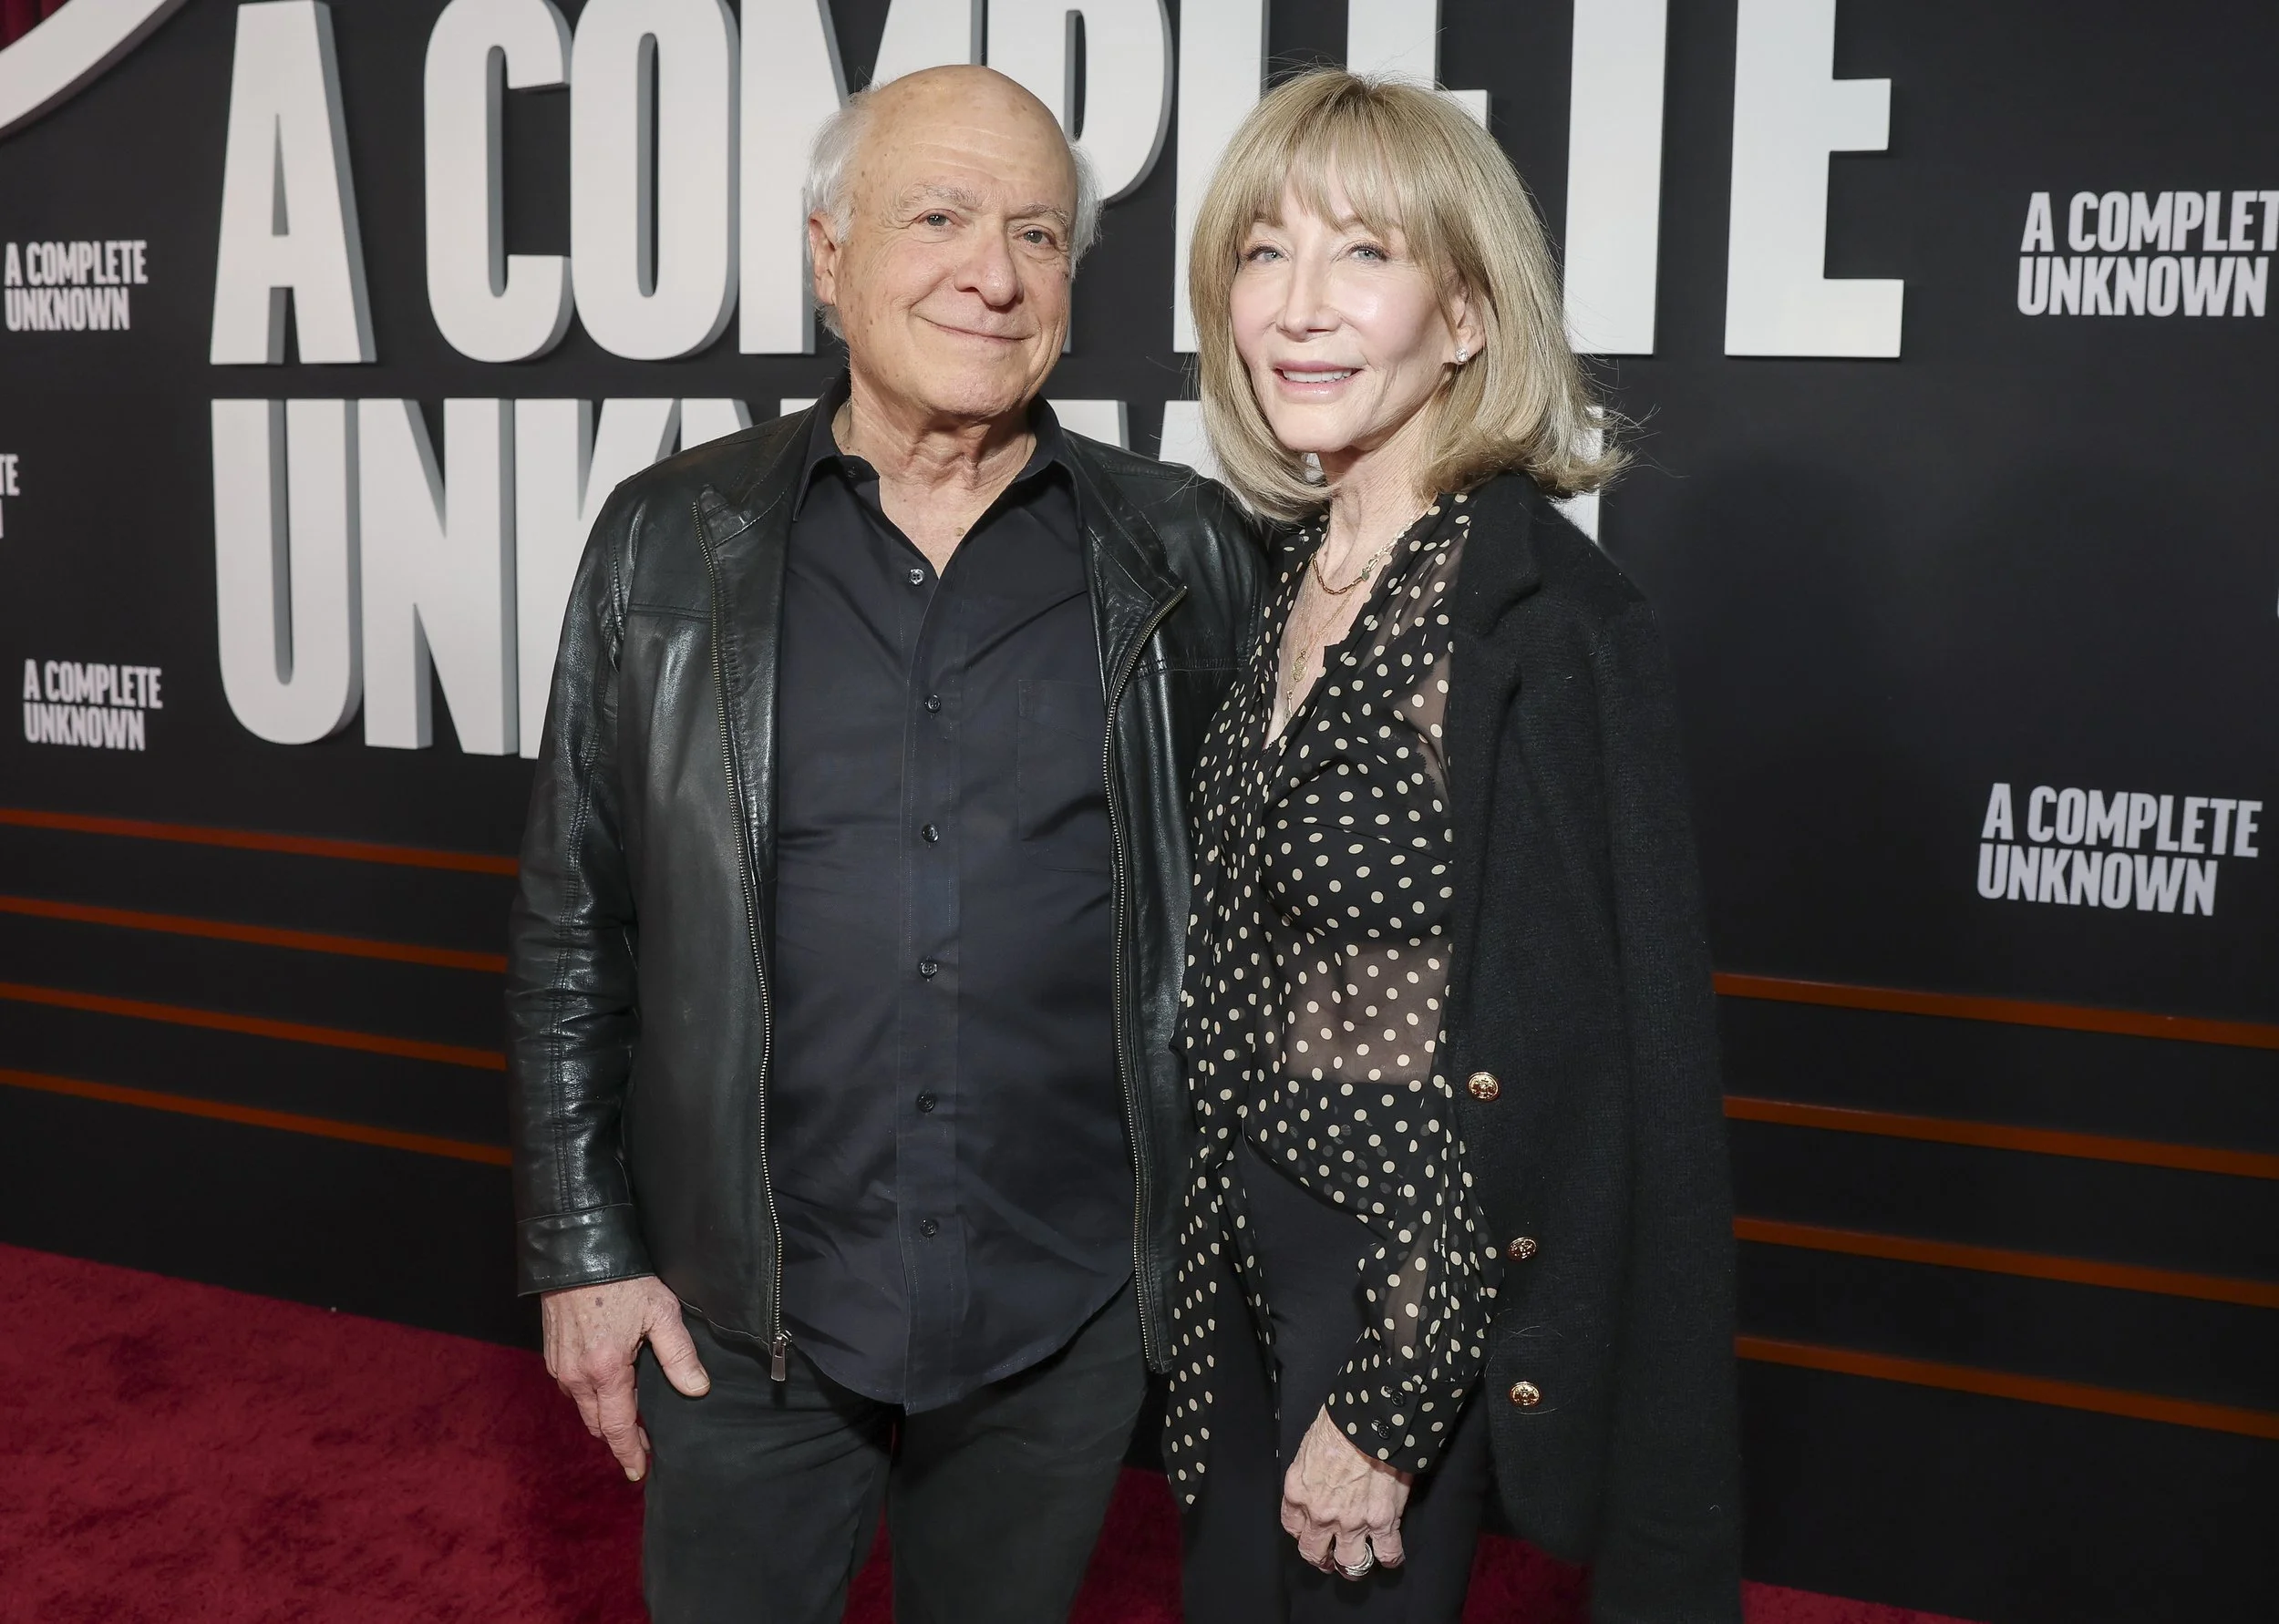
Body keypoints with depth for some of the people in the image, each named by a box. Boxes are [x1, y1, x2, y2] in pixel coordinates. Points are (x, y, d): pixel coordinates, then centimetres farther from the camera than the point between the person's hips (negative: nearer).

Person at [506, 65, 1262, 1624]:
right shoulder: (669, 544, -1)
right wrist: (584, 1252, 1)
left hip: (1067, 1318, 1)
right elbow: (573, 931, 2)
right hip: (741, 1315, 0)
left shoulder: (1189, 559, -2)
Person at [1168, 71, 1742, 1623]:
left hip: (1412, 1309, -7)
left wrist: (1387, 1408, -15)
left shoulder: (1549, 621, -20)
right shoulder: (1292, 578, 2)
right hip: (1252, 1264, 7)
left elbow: (1561, 1080, -19)